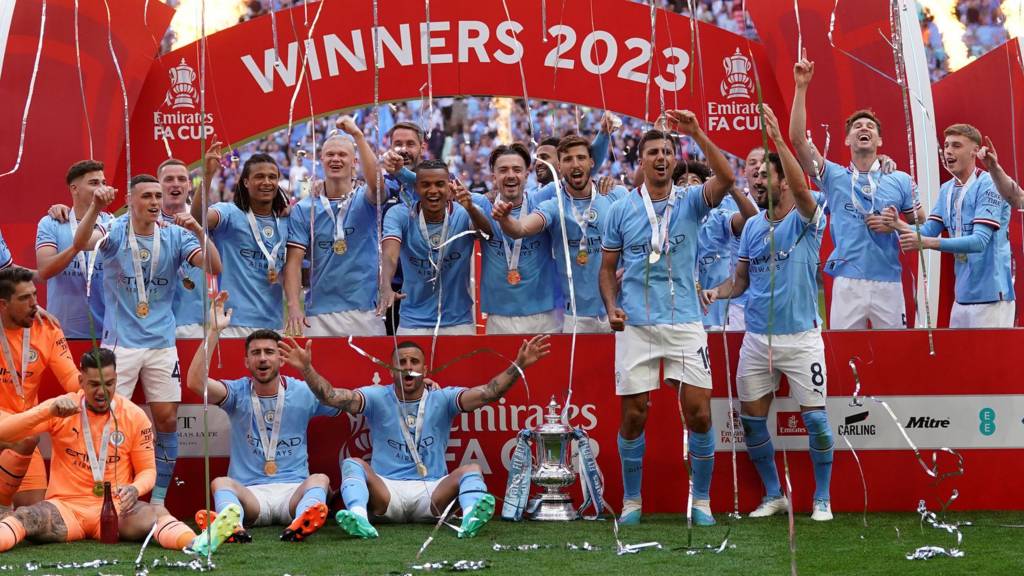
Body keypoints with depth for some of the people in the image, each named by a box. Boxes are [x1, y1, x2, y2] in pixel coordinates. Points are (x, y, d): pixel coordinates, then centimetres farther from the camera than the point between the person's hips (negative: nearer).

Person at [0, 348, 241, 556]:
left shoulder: (134, 416, 3)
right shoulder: (61, 409, 1)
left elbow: (147, 470, 9)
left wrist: (135, 489, -17)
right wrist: (48, 412, -22)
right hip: (66, 506, 0)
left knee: (156, 513, -32)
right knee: (25, 517, -33)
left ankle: (197, 543, -62)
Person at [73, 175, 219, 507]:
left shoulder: (175, 236, 2)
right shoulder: (115, 231, -4)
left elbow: (214, 267, -8)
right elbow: (81, 243, -24)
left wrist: (199, 233, -26)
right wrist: (95, 208, -43)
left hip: (162, 343, 3)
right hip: (120, 342, -3)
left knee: (167, 420, 2)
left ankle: (158, 500, 14)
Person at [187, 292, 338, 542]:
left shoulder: (302, 392, 9)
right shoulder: (238, 393, 6)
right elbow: (196, 381, -12)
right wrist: (214, 331, -17)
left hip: (293, 492, 0)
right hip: (249, 494, 0)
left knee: (320, 479, -29)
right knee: (220, 483, -28)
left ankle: (301, 522, -61)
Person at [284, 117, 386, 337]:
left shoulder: (365, 200, 5)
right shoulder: (303, 209, 7)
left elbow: (376, 183, -20)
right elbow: (294, 261, 2)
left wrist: (358, 136, -25)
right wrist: (294, 306, -13)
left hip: (365, 311, -1)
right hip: (318, 314, 1)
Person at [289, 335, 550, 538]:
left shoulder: (442, 399, 6)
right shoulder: (377, 397, 6)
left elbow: (487, 393, -8)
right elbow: (332, 397, -8)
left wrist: (518, 366, -22)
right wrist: (306, 368, -25)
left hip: (431, 492, 0)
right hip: (386, 491, 0)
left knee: (471, 470, -23)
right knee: (352, 464, -23)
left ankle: (472, 516, -56)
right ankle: (358, 516, -54)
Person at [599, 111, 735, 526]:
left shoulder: (690, 201, 3)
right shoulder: (621, 210, 6)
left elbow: (725, 178, -17)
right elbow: (608, 268, 11)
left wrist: (697, 133, -22)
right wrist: (611, 306, -6)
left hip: (685, 322, 0)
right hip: (635, 325, 0)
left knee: (699, 413, -4)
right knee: (633, 416, 3)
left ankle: (702, 500, 9)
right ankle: (631, 501, 17)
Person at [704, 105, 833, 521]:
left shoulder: (804, 219, -7)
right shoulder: (752, 227, 9)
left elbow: (802, 190, -29)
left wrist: (777, 138, -36)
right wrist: (719, 292, -9)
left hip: (801, 338, -5)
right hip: (756, 338, 5)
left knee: (815, 419, -4)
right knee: (751, 420, 7)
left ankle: (822, 499, 11)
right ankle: (774, 495, 21)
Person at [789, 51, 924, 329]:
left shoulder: (900, 181, 11)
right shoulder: (834, 177, 8)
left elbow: (922, 225, 14)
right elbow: (798, 139, -3)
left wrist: (895, 225, -7)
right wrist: (801, 87, -8)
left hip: (889, 282, 1)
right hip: (847, 282, -1)